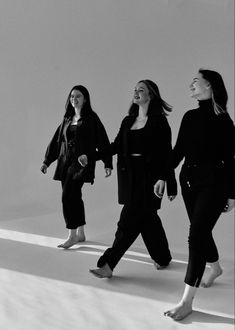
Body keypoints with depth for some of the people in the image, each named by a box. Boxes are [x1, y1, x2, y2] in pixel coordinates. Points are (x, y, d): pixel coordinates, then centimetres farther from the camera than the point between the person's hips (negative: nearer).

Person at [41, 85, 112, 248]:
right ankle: (80, 234, 21)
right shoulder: (67, 119, 14)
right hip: (65, 162, 6)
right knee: (74, 198, 9)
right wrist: (47, 161, 15)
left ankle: (72, 235, -5)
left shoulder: (91, 118, -3)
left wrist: (108, 163, -7)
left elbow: (103, 141, -3)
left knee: (68, 196, -14)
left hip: (82, 162, -6)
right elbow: (56, 141, 18)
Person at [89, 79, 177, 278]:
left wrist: (171, 185, -7)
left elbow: (166, 154, -7)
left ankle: (108, 265, -5)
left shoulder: (158, 121, -6)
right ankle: (162, 257, 32)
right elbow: (116, 145, 9)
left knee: (130, 220, -8)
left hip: (149, 176, -6)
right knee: (147, 217, 14)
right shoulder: (128, 121, 14)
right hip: (129, 175, 7)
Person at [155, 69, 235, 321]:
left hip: (213, 183, -6)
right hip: (189, 180, 6)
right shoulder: (190, 117, 6)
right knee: (201, 231, 18)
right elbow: (178, 150, 12)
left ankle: (187, 301, -4)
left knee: (196, 235, -10)